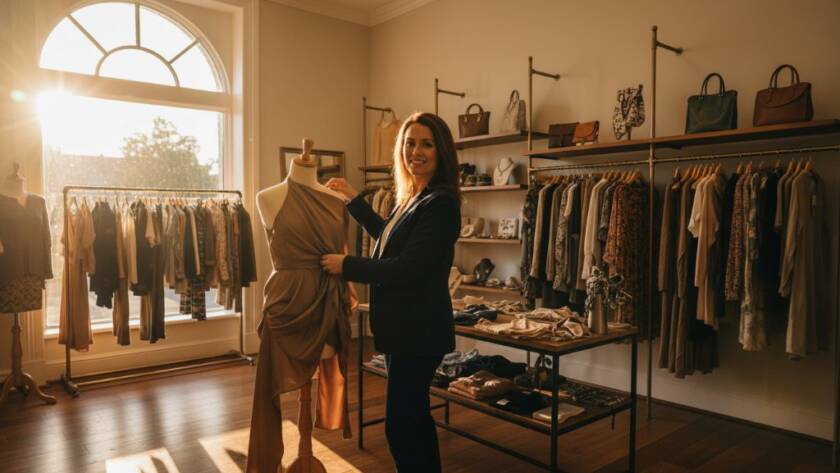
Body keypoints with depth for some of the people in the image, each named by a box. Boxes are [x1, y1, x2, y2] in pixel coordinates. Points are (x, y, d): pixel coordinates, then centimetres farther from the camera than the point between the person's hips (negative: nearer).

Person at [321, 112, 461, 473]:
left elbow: (407, 268, -23)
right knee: (413, 415, 20)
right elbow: (388, 236, 31)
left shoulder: (440, 202, -17)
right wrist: (353, 198, 31)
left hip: (418, 329, -10)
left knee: (401, 423, -1)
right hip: (404, 326, 10)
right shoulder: (413, 197, 13)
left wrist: (346, 265, -13)